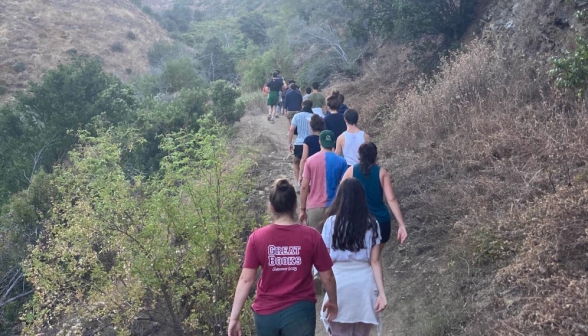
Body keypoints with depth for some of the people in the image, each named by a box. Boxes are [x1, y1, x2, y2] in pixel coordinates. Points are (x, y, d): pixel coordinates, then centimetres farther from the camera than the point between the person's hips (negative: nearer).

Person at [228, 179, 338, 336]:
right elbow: (327, 277, -2)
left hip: (266, 312, 1)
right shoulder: (311, 236, -9)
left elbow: (246, 280, -9)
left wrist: (234, 317, -4)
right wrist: (332, 301, 16)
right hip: (299, 312, -1)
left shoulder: (257, 237, -8)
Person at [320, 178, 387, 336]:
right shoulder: (371, 223, -1)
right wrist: (381, 292, -5)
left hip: (340, 284, -2)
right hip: (365, 283, 2)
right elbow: (375, 261, -5)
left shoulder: (332, 222, -7)